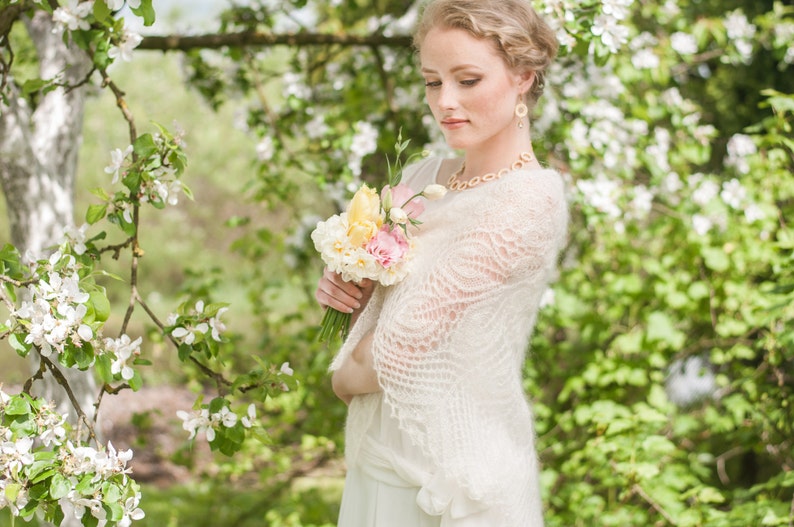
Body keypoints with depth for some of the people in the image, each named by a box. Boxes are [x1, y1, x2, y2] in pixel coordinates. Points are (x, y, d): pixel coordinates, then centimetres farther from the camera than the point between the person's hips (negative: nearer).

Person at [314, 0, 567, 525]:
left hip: (457, 485, -7)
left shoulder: (531, 200, -18)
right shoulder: (423, 177, 5)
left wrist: (346, 375, -1)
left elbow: (403, 343, -19)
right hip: (382, 460, 7)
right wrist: (350, 292, -3)